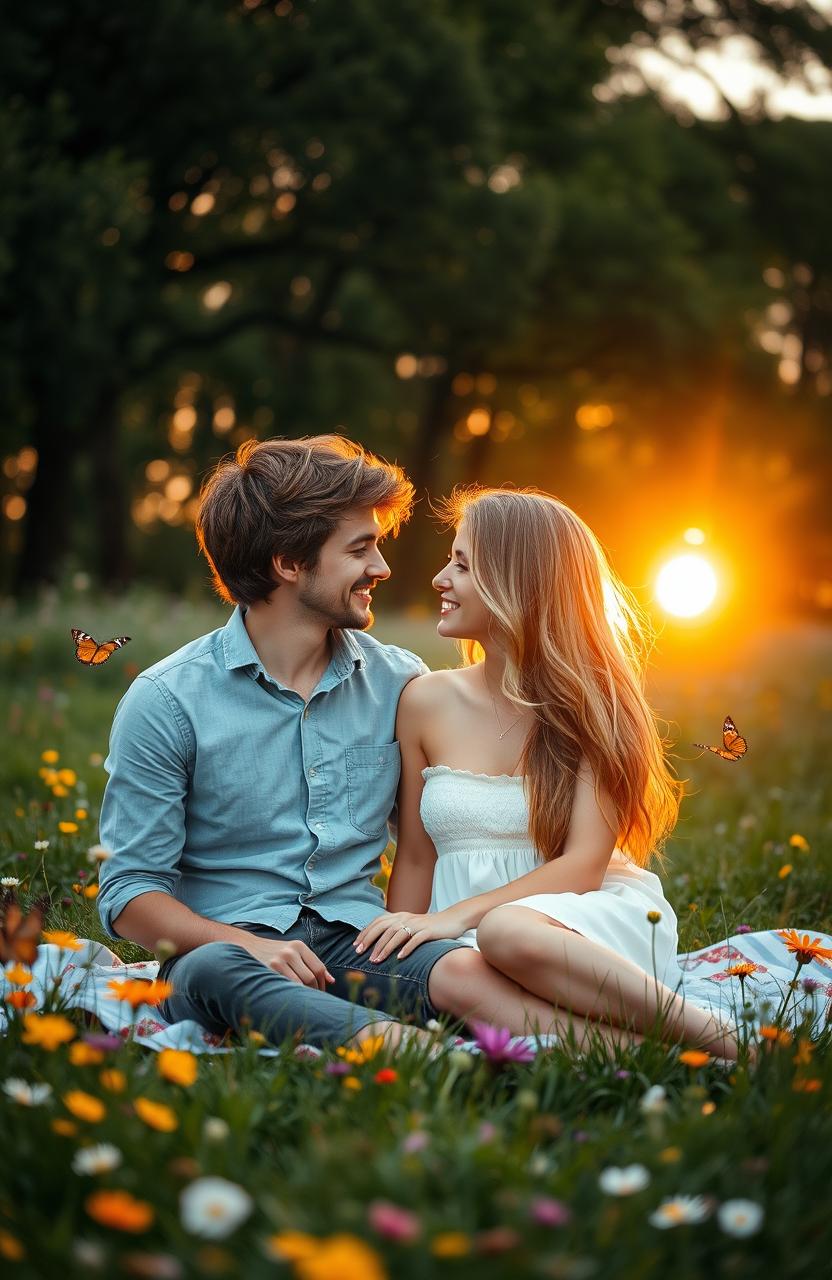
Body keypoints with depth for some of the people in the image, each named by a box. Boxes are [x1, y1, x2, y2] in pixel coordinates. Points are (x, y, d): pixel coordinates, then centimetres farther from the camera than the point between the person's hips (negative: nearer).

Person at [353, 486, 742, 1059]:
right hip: (464, 937, 3)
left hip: (598, 916, -2)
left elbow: (583, 865, -10)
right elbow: (415, 859, 12)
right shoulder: (427, 702, 7)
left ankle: (722, 1040, -25)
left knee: (509, 932, -40)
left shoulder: (592, 704, -2)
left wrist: (456, 916, -20)